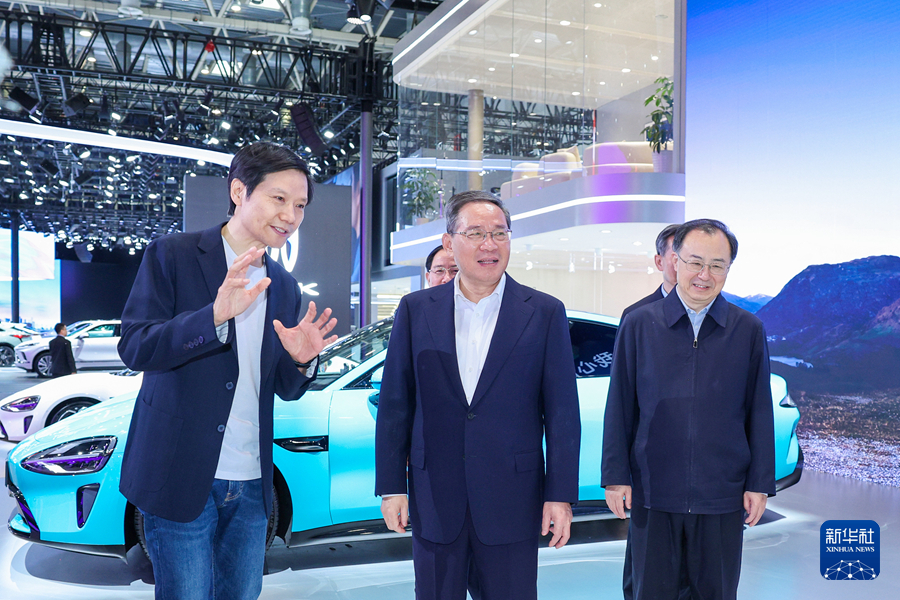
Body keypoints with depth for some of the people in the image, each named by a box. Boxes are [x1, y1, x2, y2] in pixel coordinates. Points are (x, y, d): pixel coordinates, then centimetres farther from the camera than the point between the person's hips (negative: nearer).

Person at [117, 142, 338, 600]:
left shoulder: (284, 288, 11)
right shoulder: (172, 255, -4)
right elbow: (134, 347, -14)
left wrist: (301, 360, -11)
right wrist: (216, 315, -28)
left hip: (251, 484, 5)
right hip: (182, 476, -5)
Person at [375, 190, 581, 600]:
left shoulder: (545, 313, -1)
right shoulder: (415, 310, 2)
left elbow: (562, 412, -2)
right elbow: (395, 404, 4)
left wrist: (561, 495, -5)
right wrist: (391, 486, 2)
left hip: (512, 504, -1)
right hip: (434, 502, 1)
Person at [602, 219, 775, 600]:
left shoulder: (749, 331, 1)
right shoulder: (638, 326, -1)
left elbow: (760, 412, 4)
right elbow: (619, 409, 1)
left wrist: (760, 483, 2)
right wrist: (615, 476, 0)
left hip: (723, 496, 1)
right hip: (652, 493, 0)